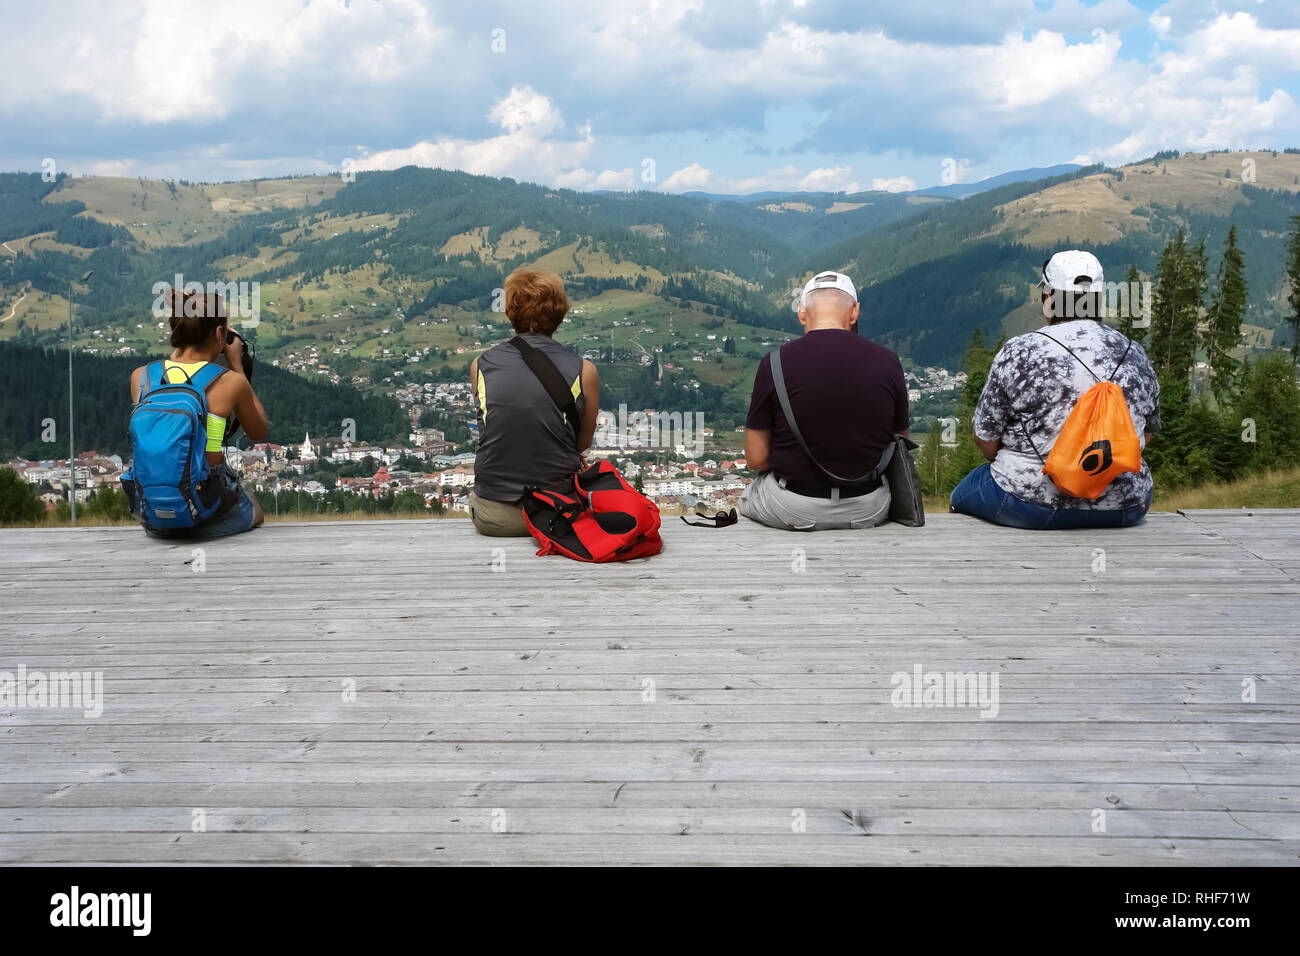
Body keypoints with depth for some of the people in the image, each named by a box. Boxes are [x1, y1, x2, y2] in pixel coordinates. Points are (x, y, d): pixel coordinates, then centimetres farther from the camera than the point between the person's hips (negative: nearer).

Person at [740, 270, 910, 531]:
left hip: (791, 510, -2)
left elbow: (756, 459, -8)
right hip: (868, 509, 2)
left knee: (747, 499, 32)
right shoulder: (887, 362, -7)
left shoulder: (774, 364, -13)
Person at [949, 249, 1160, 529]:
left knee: (961, 496, 24)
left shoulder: (1018, 353, -12)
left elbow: (985, 439, -5)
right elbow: (1147, 434, 13)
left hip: (1035, 507, -5)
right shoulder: (1136, 355, 2)